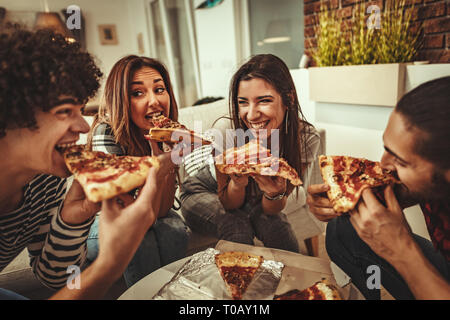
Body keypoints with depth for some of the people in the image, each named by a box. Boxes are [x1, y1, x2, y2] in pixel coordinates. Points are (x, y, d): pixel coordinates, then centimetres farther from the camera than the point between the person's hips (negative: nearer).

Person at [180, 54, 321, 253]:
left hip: (255, 200, 2)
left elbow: (271, 209, -16)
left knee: (273, 223, -26)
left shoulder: (306, 138, -24)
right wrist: (237, 183, -38)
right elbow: (229, 204, -17)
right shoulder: (227, 131, -30)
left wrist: (275, 192, -38)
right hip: (204, 193, -1)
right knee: (238, 227, -29)